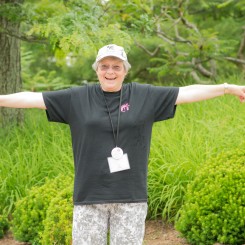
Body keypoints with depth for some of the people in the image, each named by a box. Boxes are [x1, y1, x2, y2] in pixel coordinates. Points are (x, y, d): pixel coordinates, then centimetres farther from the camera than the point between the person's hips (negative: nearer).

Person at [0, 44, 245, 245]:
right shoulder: (77, 98, 2)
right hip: (90, 195, 0)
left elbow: (188, 92, 3)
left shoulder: (144, 96, 3)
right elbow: (35, 98, 2)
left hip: (130, 195, 0)